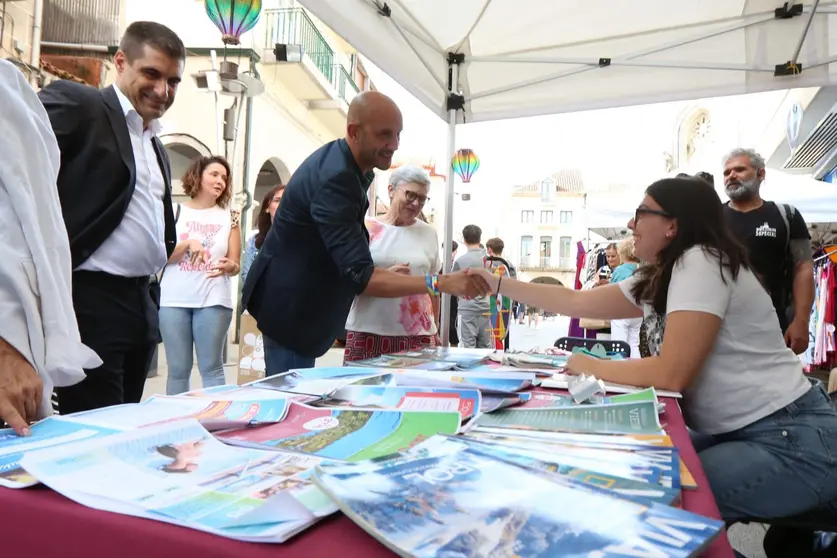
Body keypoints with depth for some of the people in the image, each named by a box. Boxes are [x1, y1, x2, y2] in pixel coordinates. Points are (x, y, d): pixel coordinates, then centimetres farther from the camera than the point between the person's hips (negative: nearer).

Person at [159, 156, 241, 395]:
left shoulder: (229, 216, 10)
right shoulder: (175, 211, 7)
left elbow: (235, 265, 8)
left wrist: (227, 266, -15)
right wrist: (188, 243, -14)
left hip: (214, 300, 0)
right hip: (174, 300, 0)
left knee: (211, 367, 1)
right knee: (178, 369, 5)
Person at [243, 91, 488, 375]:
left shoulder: (343, 162, 4)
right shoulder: (336, 178, -29)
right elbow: (359, 275, -37)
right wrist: (441, 283, -43)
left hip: (300, 301, 10)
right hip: (289, 306, -10)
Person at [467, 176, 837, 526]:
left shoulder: (701, 262, -19)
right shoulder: (654, 281, 7)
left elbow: (672, 374, -25)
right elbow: (577, 302, 12)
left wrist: (590, 367, -11)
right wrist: (498, 284, 14)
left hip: (791, 439, -8)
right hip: (736, 432, 8)